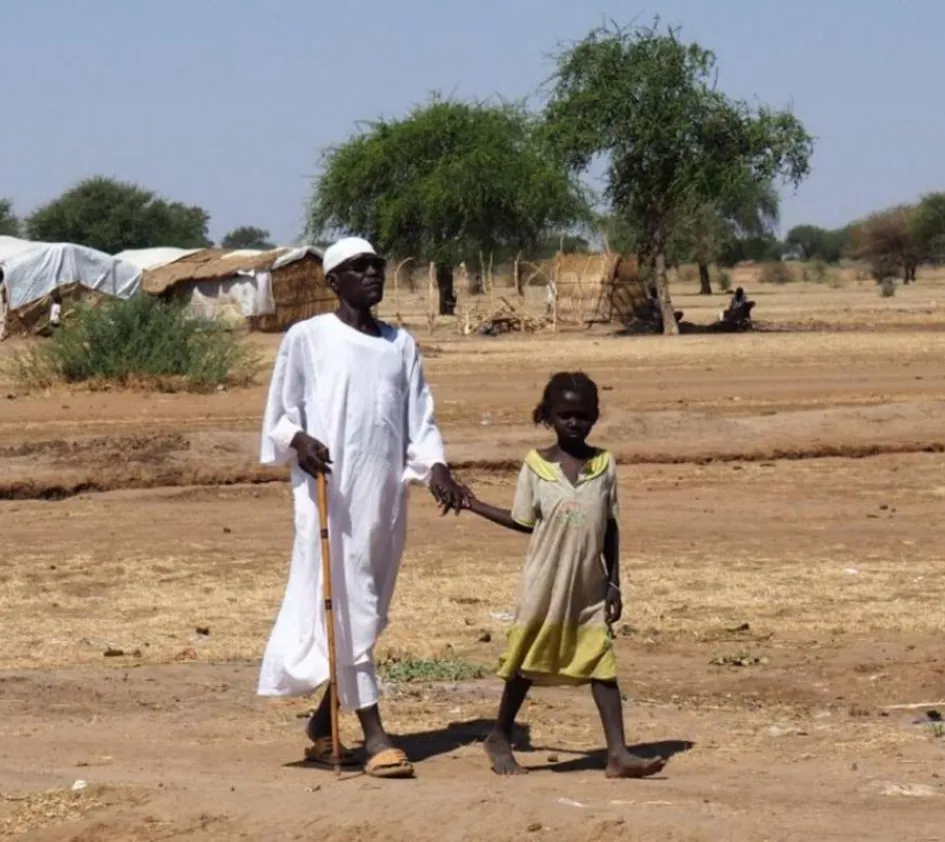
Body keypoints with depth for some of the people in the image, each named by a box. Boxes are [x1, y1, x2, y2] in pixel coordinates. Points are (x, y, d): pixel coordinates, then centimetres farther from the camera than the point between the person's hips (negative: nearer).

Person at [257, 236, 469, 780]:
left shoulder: (401, 344, 13)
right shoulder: (308, 338, 1)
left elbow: (421, 418, 11)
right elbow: (279, 416, 4)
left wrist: (436, 467, -6)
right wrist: (298, 441, -17)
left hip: (386, 494, 5)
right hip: (329, 491, -5)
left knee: (368, 608, 8)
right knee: (344, 602, -9)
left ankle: (324, 724, 22)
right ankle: (374, 734, -11)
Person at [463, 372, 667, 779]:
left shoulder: (604, 464, 1)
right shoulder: (536, 465, -3)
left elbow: (610, 529, 4)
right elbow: (525, 521, 5)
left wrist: (613, 585, 2)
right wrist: (474, 505, 5)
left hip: (589, 588, 2)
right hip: (545, 585, -2)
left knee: (602, 663, -4)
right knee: (528, 660, 7)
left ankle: (618, 753, -6)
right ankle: (500, 737, 24)